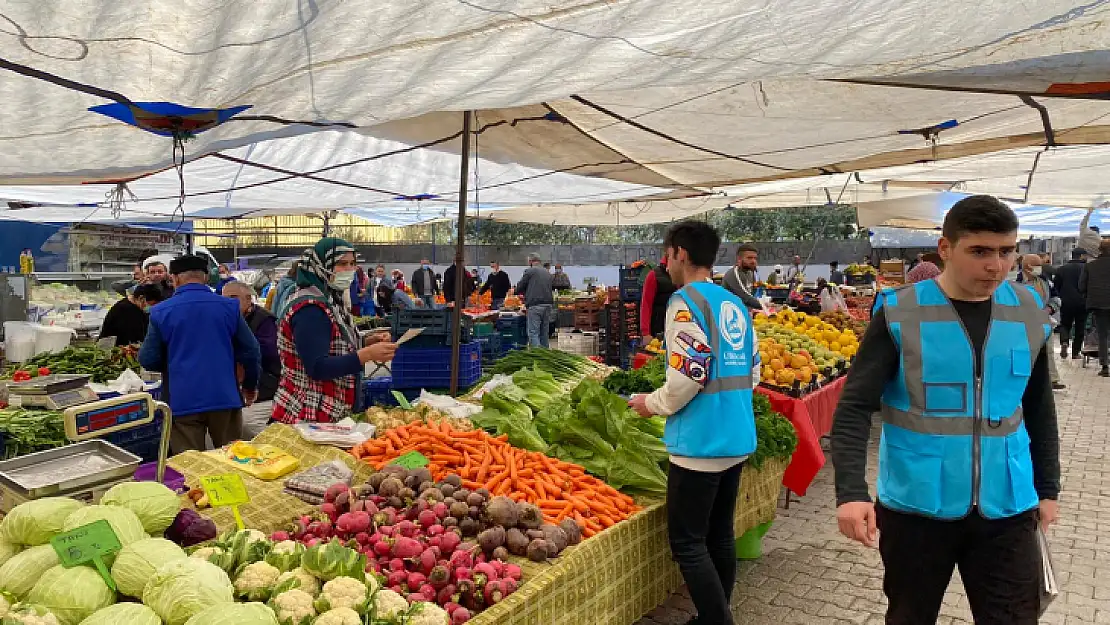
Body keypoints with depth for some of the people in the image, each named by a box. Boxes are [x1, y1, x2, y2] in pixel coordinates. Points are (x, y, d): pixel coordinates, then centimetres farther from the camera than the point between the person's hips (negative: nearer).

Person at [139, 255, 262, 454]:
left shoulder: (160, 312, -2)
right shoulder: (229, 307, 0)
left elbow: (148, 360, 0)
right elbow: (251, 351, 1)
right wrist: (251, 386, 16)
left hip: (183, 402, -1)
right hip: (225, 398, 1)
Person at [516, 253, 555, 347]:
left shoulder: (529, 271, -2)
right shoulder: (547, 273, 18)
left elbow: (519, 288, 1)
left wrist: (524, 293, 24)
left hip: (535, 305, -7)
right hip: (548, 304, 7)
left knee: (533, 333, -6)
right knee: (545, 333, 13)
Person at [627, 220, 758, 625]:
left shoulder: (686, 302, -13)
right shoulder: (736, 305, 11)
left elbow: (687, 377, -20)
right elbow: (751, 372, 16)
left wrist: (652, 404, -4)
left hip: (700, 443, -8)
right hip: (737, 439, 9)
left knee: (688, 544, 0)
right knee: (720, 537, 17)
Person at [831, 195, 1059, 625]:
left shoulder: (1030, 314, 1)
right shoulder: (900, 314, -12)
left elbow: (1039, 411, 14)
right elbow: (854, 408, -13)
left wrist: (1047, 487, 16)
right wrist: (851, 491, -25)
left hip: (1007, 510, 3)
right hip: (915, 507, -2)